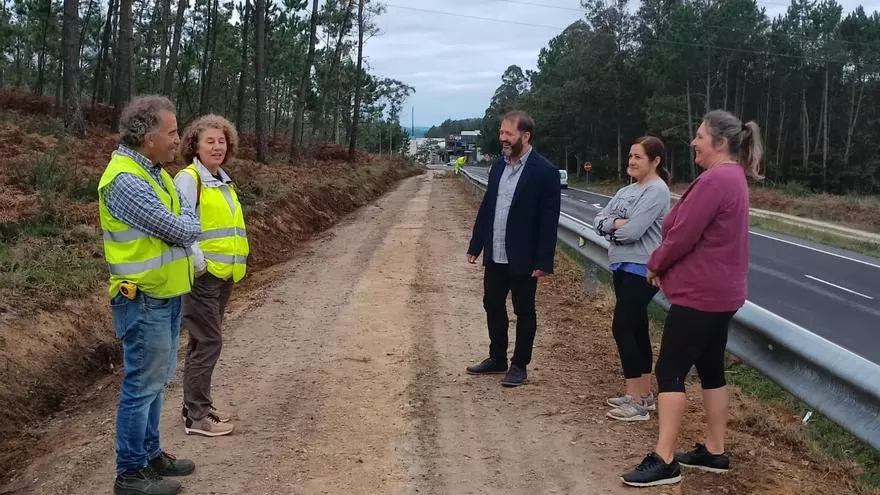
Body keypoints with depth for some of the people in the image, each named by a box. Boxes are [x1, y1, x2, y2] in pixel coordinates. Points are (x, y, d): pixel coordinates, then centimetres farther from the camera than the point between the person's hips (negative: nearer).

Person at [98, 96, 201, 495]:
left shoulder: (155, 172, 10)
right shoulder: (124, 180, -23)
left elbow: (188, 219, 13)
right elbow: (180, 229, -21)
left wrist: (179, 225, -6)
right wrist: (186, 224, -2)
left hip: (166, 294, 10)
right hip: (143, 301, -10)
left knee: (156, 380, 18)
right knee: (142, 384, 0)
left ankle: (150, 453, 31)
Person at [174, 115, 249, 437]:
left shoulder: (224, 181, 14)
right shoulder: (189, 179, -12)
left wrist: (239, 261, 12)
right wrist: (199, 264, -22)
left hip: (224, 275, 8)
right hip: (202, 276, -8)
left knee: (204, 342, 15)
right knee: (208, 343, -6)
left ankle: (198, 405, 26)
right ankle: (196, 417, 3)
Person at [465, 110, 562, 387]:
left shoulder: (544, 172, -13)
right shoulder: (498, 166, 7)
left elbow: (549, 220, -14)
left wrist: (544, 262, -16)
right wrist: (475, 246, 10)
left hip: (523, 258, -7)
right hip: (494, 255, 7)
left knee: (524, 312, 7)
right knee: (493, 306, 15)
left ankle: (519, 366, 20)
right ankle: (497, 359, 31)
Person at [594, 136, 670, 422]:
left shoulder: (656, 190, -14)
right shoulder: (627, 190, 14)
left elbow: (632, 231, -22)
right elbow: (598, 221, 7)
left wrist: (612, 225, -2)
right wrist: (617, 222, -14)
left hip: (640, 270, -9)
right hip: (622, 267, 9)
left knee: (622, 328, -10)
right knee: (636, 330, 13)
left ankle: (637, 403, -2)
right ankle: (643, 395, 22)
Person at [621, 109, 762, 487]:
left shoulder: (715, 179, -20)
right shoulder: (733, 177, 14)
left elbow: (683, 235, -22)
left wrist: (655, 264, -4)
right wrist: (664, 264, 6)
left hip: (700, 293, -10)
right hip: (719, 291, 10)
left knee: (670, 371, -6)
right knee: (710, 369, 15)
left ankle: (664, 461, -2)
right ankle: (714, 452, 23)